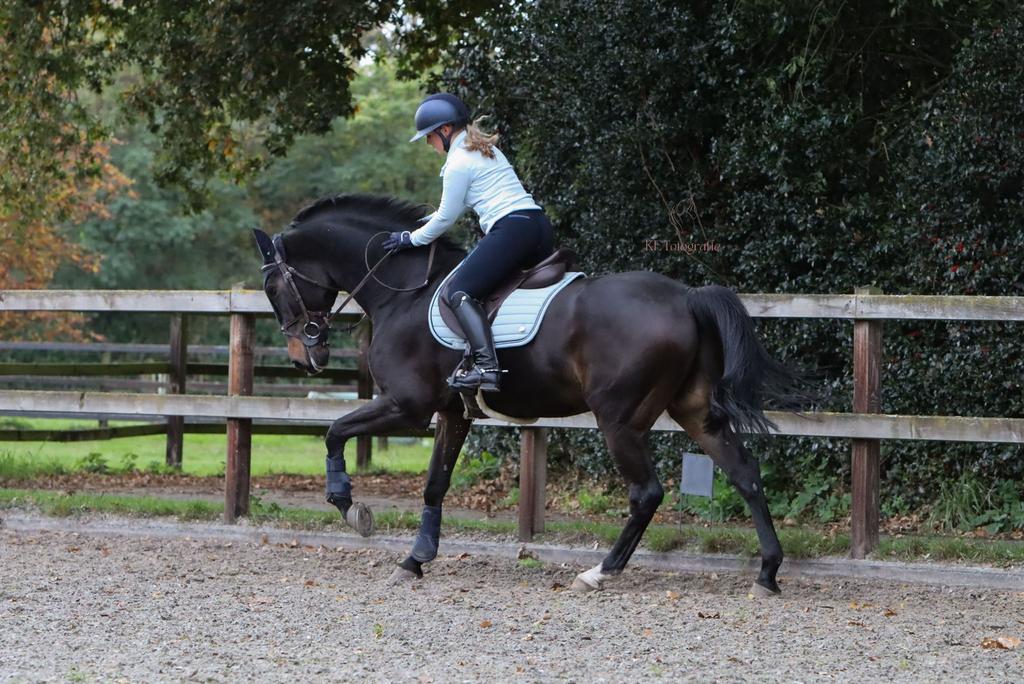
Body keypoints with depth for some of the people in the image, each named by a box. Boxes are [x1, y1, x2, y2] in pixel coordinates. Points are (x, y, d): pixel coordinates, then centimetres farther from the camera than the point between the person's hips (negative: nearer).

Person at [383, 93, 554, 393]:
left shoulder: (459, 162, -2)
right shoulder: (487, 149, 25)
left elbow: (446, 218, 3)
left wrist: (412, 239, 17)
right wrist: (434, 217, 47)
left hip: (511, 229, -10)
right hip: (540, 226, 10)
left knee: (460, 291, -14)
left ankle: (485, 365, -31)